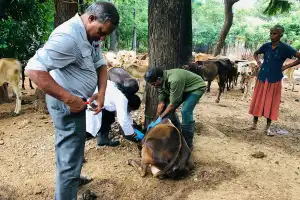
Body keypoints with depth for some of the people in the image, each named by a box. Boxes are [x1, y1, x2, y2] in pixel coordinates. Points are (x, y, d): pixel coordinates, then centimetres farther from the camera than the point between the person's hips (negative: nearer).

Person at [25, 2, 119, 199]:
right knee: (70, 159, -1)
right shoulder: (68, 36, -27)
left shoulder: (90, 34, 4)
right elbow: (34, 69, -31)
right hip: (68, 106, -10)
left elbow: (101, 64, 9)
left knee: (71, 152, 29)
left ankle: (73, 180, 52)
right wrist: (69, 99, -29)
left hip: (78, 102, 10)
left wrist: (101, 92, -8)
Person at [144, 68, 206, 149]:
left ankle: (188, 143, -10)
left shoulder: (174, 80, -39)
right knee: (168, 109, -1)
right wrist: (155, 120, -8)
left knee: (185, 111, -24)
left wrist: (160, 118, -23)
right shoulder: (161, 82, -13)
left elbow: (173, 104, -31)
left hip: (196, 87, -8)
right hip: (183, 88, 8)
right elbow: (161, 103, -8)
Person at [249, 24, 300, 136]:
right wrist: (258, 63, 5)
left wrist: (286, 67, -10)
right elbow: (256, 53, 21)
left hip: (274, 79, -3)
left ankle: (268, 127, 14)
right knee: (258, 101, 7)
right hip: (262, 78, 3)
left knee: (271, 103, 3)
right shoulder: (266, 46, 2)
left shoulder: (285, 48, -8)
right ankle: (254, 123, 20)